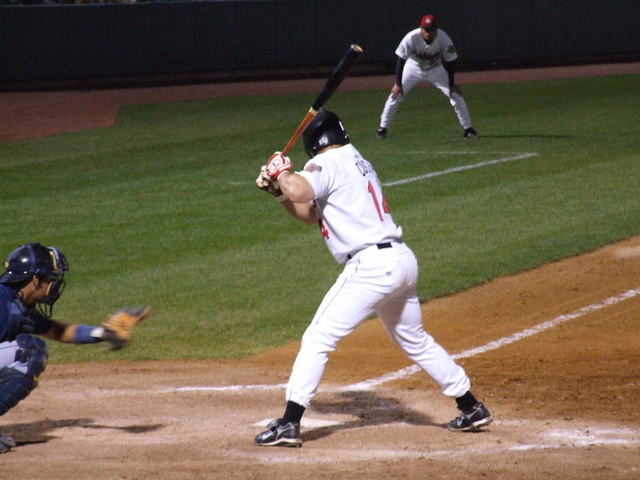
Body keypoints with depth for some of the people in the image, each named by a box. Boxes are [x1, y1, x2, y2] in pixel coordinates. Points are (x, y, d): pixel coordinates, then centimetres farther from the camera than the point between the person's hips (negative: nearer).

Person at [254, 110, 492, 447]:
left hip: (370, 265, -9)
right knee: (415, 341, 25)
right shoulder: (359, 163, 23)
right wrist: (277, 190, 16)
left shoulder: (328, 163, -4)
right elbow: (311, 214, 27)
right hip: (403, 262, 9)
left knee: (318, 338, -7)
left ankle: (289, 423, -13)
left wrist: (280, 173, -3)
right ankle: (472, 409, 32)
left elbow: (299, 192, -24)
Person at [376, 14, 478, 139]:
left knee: (456, 94, -9)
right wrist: (398, 84, -25)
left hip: (436, 70, 1)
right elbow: (400, 59, -24)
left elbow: (450, 61, -16)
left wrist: (451, 84, -14)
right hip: (413, 67, -1)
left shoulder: (443, 39, -28)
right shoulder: (411, 38, -32)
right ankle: (383, 128, 6)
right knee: (396, 95, -10)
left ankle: (468, 128, 3)